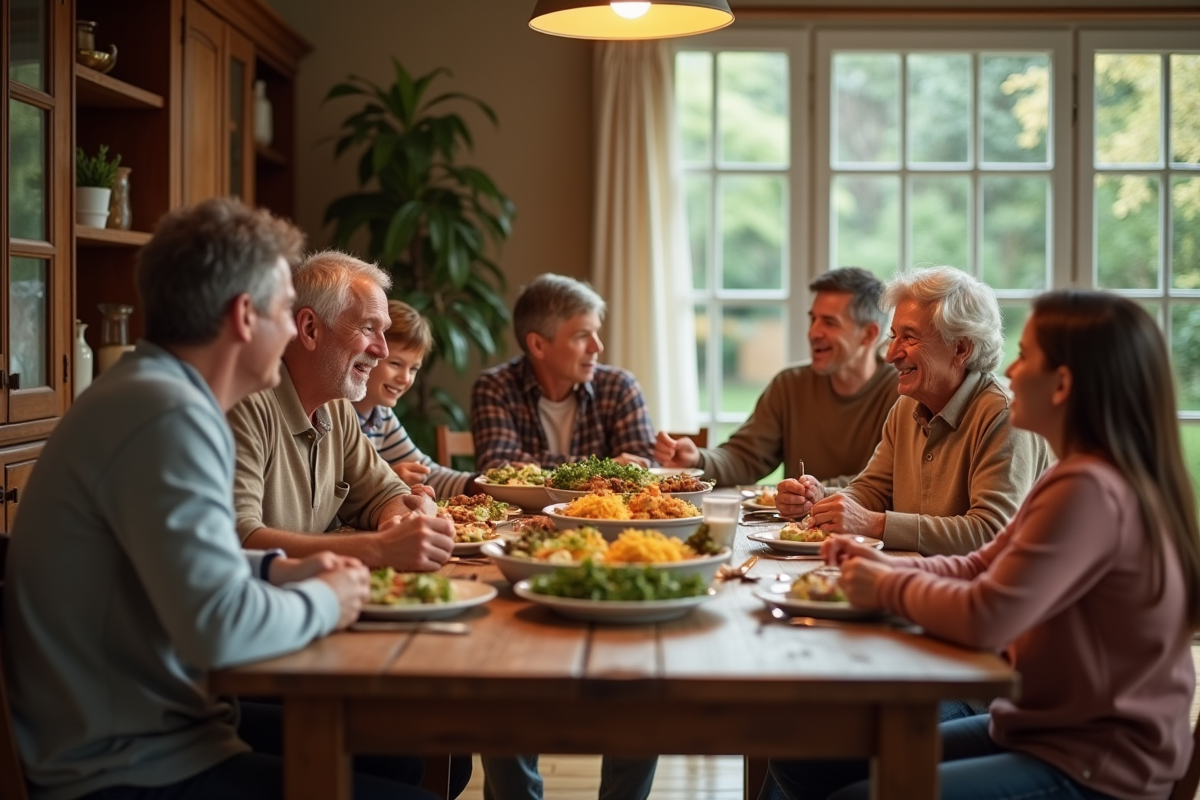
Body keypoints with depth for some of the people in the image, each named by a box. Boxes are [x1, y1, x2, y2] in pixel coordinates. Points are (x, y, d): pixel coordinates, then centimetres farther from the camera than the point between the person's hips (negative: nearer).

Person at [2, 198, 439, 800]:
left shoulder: (150, 390, 10)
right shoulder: (168, 415, -23)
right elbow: (220, 626, -31)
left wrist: (276, 571, 9)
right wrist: (324, 602, -12)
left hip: (140, 730, 11)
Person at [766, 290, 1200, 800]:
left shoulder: (1090, 491, -25)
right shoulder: (1080, 477, 7)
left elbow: (985, 619, -29)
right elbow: (983, 567, 14)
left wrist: (888, 588, -11)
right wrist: (889, 566, -2)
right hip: (1041, 728, 10)